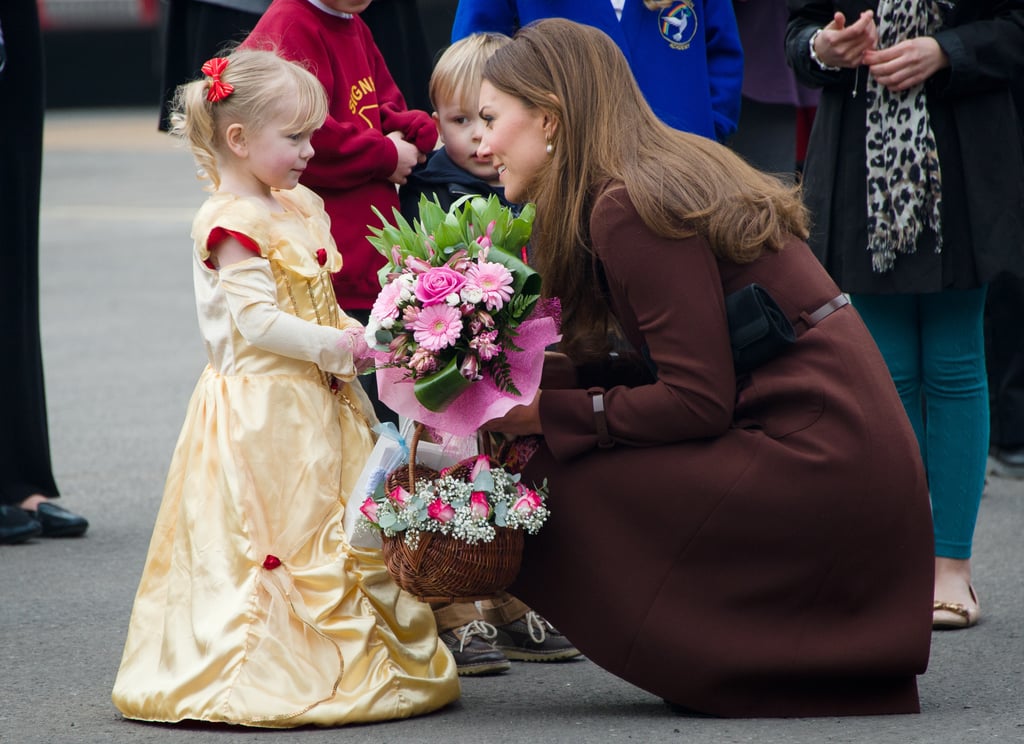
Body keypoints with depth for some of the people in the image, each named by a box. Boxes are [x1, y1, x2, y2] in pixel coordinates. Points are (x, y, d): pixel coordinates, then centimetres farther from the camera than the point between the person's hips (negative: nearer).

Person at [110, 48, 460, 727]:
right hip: (261, 410, -10)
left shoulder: (297, 209, 13)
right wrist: (336, 348, -18)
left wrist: (354, 340, 4)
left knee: (337, 531, 13)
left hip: (313, 403, 10)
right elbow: (256, 321, -22)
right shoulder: (234, 225, -16)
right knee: (276, 534, -7)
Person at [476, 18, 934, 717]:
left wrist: (543, 414, -10)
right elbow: (667, 364, 13)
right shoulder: (674, 169, 15)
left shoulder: (629, 208, -14)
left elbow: (698, 401, -17)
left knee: (560, 492, -8)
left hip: (813, 462, -10)